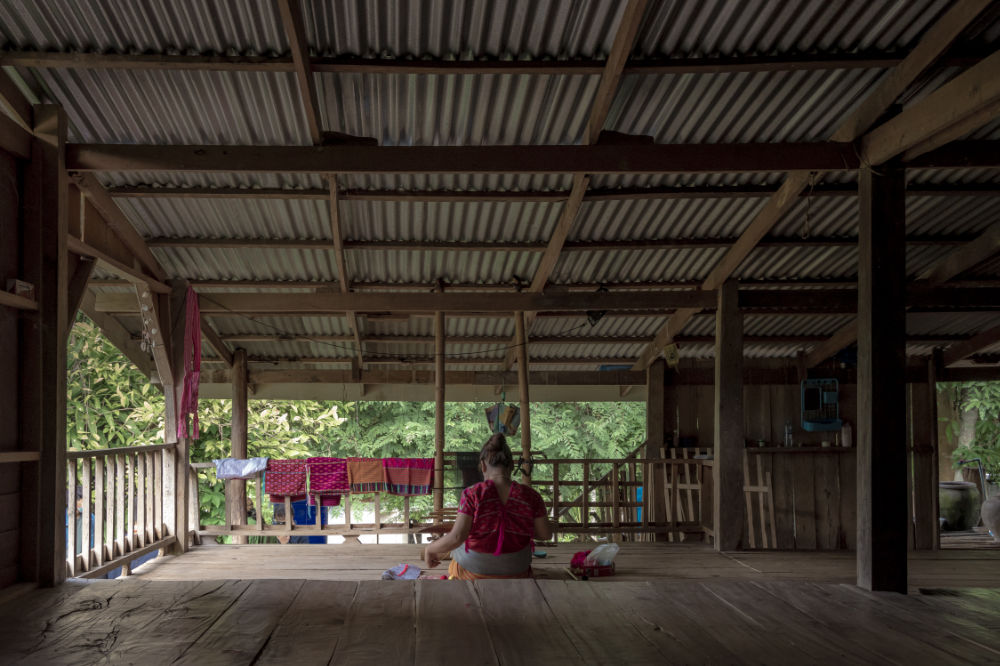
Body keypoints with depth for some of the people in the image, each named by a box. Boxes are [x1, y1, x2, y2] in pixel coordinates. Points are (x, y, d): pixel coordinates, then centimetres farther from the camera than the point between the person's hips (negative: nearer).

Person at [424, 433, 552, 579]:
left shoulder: (473, 494, -23)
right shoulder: (529, 496, -16)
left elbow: (456, 537, -28)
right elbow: (546, 533, -6)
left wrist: (431, 549, -10)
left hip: (473, 571, -2)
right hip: (514, 574, 2)